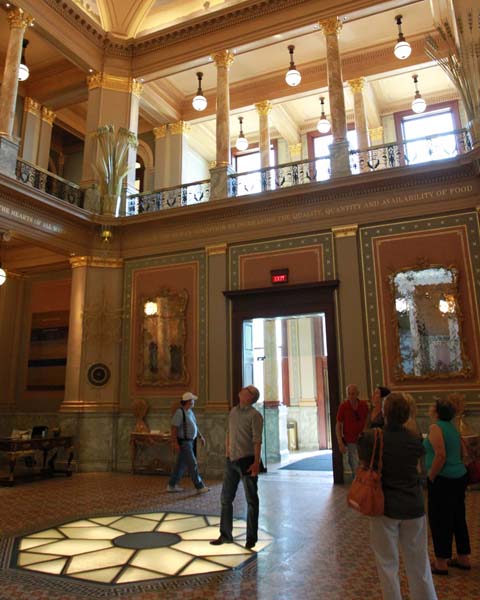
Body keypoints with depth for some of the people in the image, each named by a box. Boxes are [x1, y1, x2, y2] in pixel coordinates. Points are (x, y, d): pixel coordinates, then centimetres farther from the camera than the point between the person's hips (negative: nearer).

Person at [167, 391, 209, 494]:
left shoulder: (190, 411, 10)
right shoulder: (180, 412, -19)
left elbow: (194, 426, 20)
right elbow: (174, 428, -20)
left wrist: (201, 436, 16)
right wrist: (175, 443, -23)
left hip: (190, 441, 9)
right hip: (184, 443, -9)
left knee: (181, 465, 14)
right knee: (192, 464, -3)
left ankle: (171, 485, 24)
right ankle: (200, 487, 4)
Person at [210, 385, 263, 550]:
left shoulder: (254, 415, -10)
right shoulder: (233, 411, 10)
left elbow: (257, 440, -15)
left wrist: (256, 462, -21)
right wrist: (227, 452, 14)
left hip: (247, 461, -6)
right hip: (231, 461, 7)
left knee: (251, 500, 7)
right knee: (226, 498, 12)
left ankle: (251, 537, 19)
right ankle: (225, 535, 25)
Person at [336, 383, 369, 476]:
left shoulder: (364, 405, -3)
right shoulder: (343, 406, -11)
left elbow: (367, 421, 11)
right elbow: (338, 425, -6)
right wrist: (340, 442, -11)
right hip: (350, 442, -3)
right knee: (356, 467, -4)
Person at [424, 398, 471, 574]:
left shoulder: (436, 427, -16)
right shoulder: (452, 427, 9)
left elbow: (440, 455, -25)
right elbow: (461, 452, 16)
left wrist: (431, 476, -15)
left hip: (443, 480, -8)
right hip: (459, 477, 9)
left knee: (439, 520, 3)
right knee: (458, 518, 17)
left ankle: (441, 563, 12)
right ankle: (463, 558, 29)